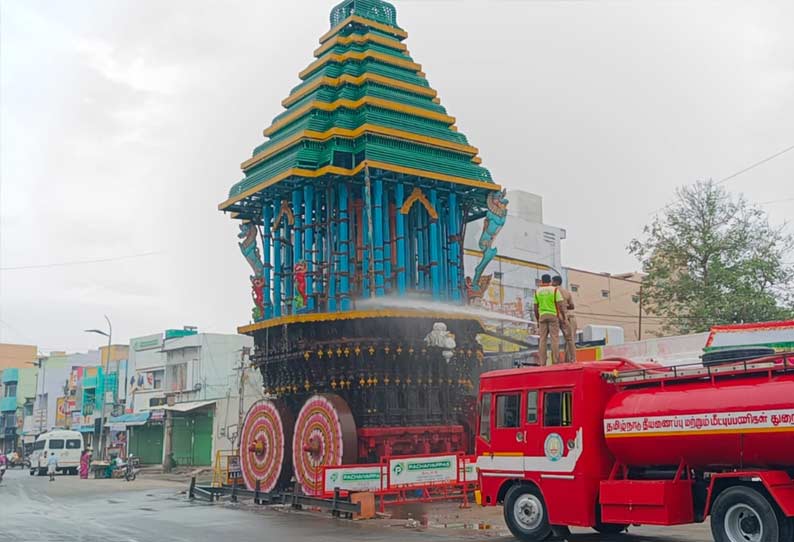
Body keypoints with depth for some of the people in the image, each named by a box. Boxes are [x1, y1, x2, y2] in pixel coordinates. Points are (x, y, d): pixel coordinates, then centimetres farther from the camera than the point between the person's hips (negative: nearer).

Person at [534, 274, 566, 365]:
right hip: (553, 316, -3)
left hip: (542, 317, 3)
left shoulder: (537, 291, 6)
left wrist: (537, 321, 15)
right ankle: (555, 362, -9)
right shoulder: (555, 290, -4)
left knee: (542, 340, 2)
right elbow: (560, 305, -11)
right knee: (554, 339, -4)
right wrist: (564, 318, -3)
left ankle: (542, 363, -3)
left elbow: (535, 308, 7)